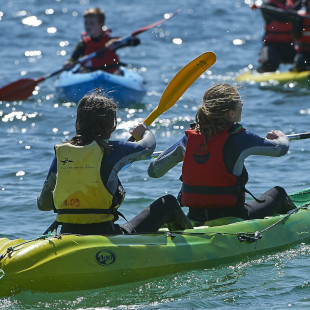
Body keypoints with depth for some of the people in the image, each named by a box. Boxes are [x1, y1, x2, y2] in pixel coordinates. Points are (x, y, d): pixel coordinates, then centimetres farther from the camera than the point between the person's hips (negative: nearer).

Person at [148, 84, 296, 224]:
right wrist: (282, 138, 29)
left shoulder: (189, 137, -2)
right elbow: (280, 149, 3)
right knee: (278, 192, 23)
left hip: (194, 220, 4)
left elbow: (153, 171, 3)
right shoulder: (238, 137, -13)